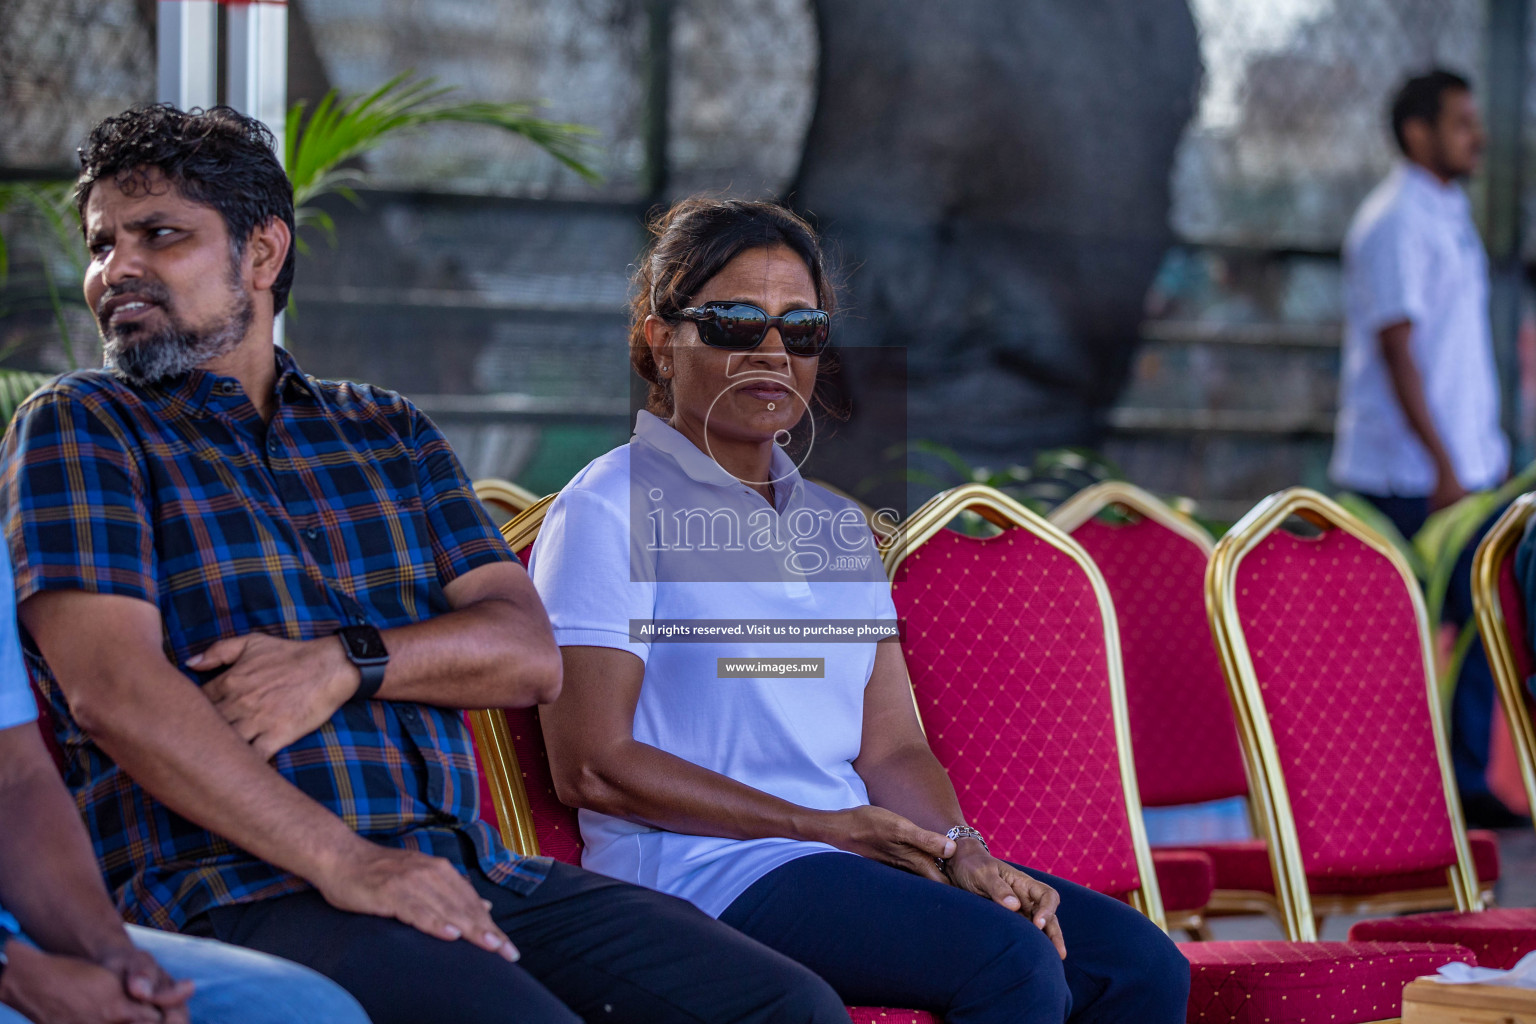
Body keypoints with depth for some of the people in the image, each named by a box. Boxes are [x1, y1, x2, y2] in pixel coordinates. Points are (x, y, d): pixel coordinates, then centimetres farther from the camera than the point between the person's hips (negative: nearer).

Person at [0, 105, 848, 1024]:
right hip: (239, 894, -5)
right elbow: (110, 689, -8)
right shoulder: (77, 428, 8)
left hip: (465, 871, 6)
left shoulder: (389, 431, 24)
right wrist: (339, 861, -18)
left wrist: (345, 664, -8)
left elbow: (529, 654, 13)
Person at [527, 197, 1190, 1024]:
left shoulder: (835, 524, 21)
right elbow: (590, 765, -10)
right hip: (700, 870, -7)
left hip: (860, 856, 8)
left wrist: (963, 852, -7)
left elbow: (892, 749, 16)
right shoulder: (610, 511, -2)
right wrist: (816, 825, -12)